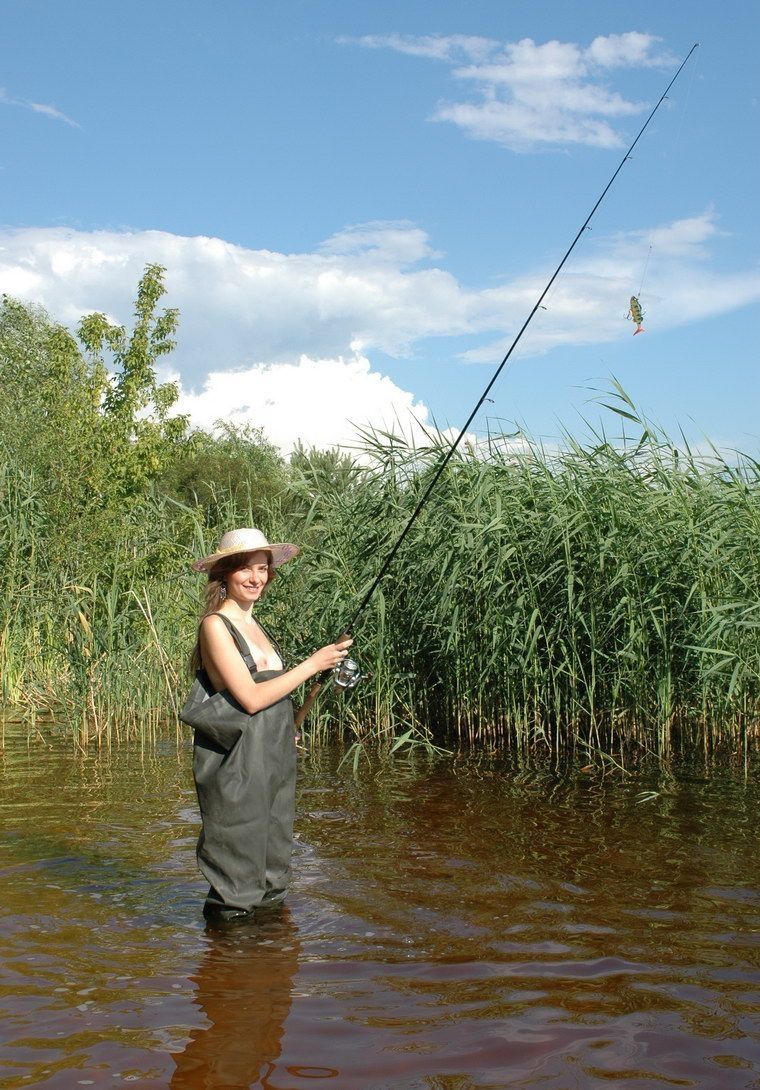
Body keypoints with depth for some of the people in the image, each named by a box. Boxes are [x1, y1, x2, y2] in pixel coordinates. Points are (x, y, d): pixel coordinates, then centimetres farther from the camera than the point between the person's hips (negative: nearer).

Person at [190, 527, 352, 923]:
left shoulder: (255, 625, 15)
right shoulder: (215, 625, -11)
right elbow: (250, 698, -18)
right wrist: (312, 664, -13)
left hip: (273, 757, 8)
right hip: (236, 760, -8)